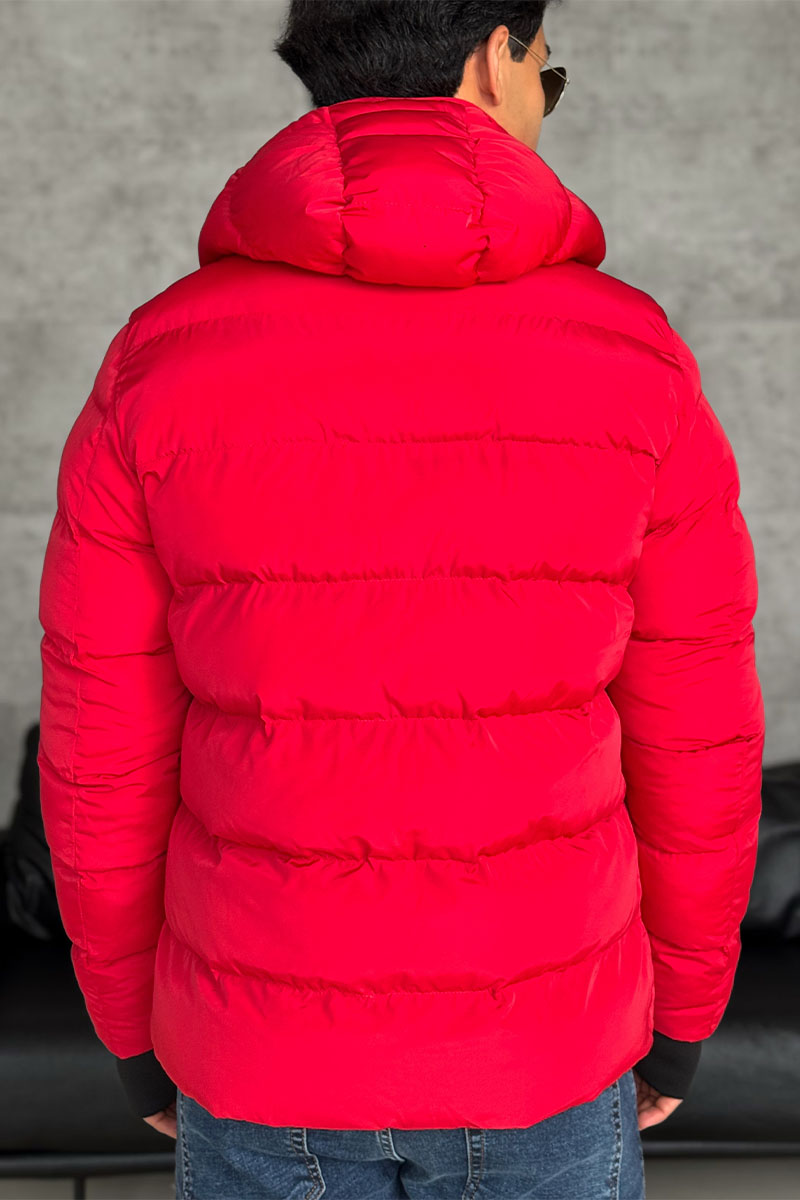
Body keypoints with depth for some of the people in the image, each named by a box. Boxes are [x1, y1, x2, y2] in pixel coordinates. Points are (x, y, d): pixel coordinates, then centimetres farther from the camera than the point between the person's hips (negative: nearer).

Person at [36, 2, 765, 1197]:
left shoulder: (160, 365, -14)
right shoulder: (631, 361, -14)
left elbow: (104, 757, -8)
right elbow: (693, 740, -7)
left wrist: (137, 1026, 10)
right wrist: (677, 1012, 11)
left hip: (272, 1045, 1)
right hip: (534, 1050, 0)